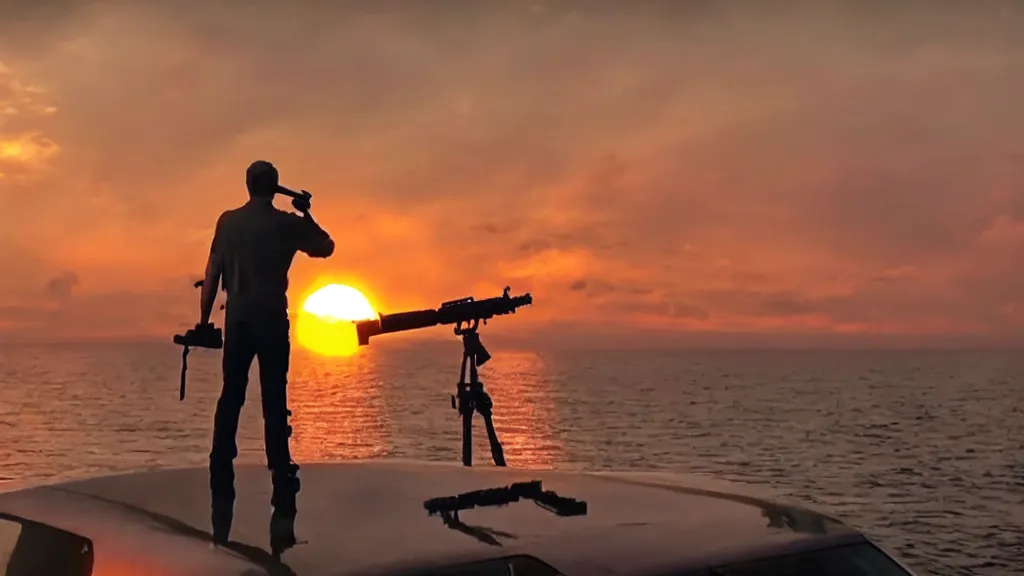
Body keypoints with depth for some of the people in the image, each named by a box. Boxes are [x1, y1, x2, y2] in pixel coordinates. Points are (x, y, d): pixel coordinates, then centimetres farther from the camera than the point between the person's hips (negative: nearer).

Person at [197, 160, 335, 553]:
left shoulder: (227, 222, 7)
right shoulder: (286, 223, -1)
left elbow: (212, 274, 6)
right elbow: (326, 248, 13)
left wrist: (204, 320, 11)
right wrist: (306, 215, 21)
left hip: (237, 321, 2)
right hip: (271, 322, -2)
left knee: (229, 404, 8)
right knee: (275, 407, -2)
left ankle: (222, 498, 4)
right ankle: (283, 503, -7)